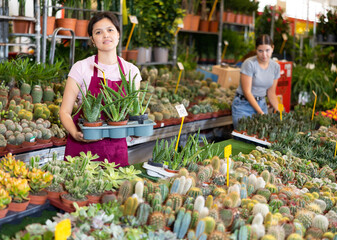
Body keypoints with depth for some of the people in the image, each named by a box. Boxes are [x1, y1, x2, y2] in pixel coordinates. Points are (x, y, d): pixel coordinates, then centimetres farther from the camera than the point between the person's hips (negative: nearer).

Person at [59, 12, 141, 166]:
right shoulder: (81, 68, -3)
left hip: (116, 148, 2)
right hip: (83, 147, -2)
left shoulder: (131, 71, 5)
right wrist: (75, 133, -22)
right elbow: (65, 111, -3)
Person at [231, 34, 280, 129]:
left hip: (261, 104, 5)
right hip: (244, 104, -5)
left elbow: (271, 93, 9)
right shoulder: (249, 63, -15)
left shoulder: (275, 66, 2)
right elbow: (247, 92, -16)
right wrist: (260, 112, -21)